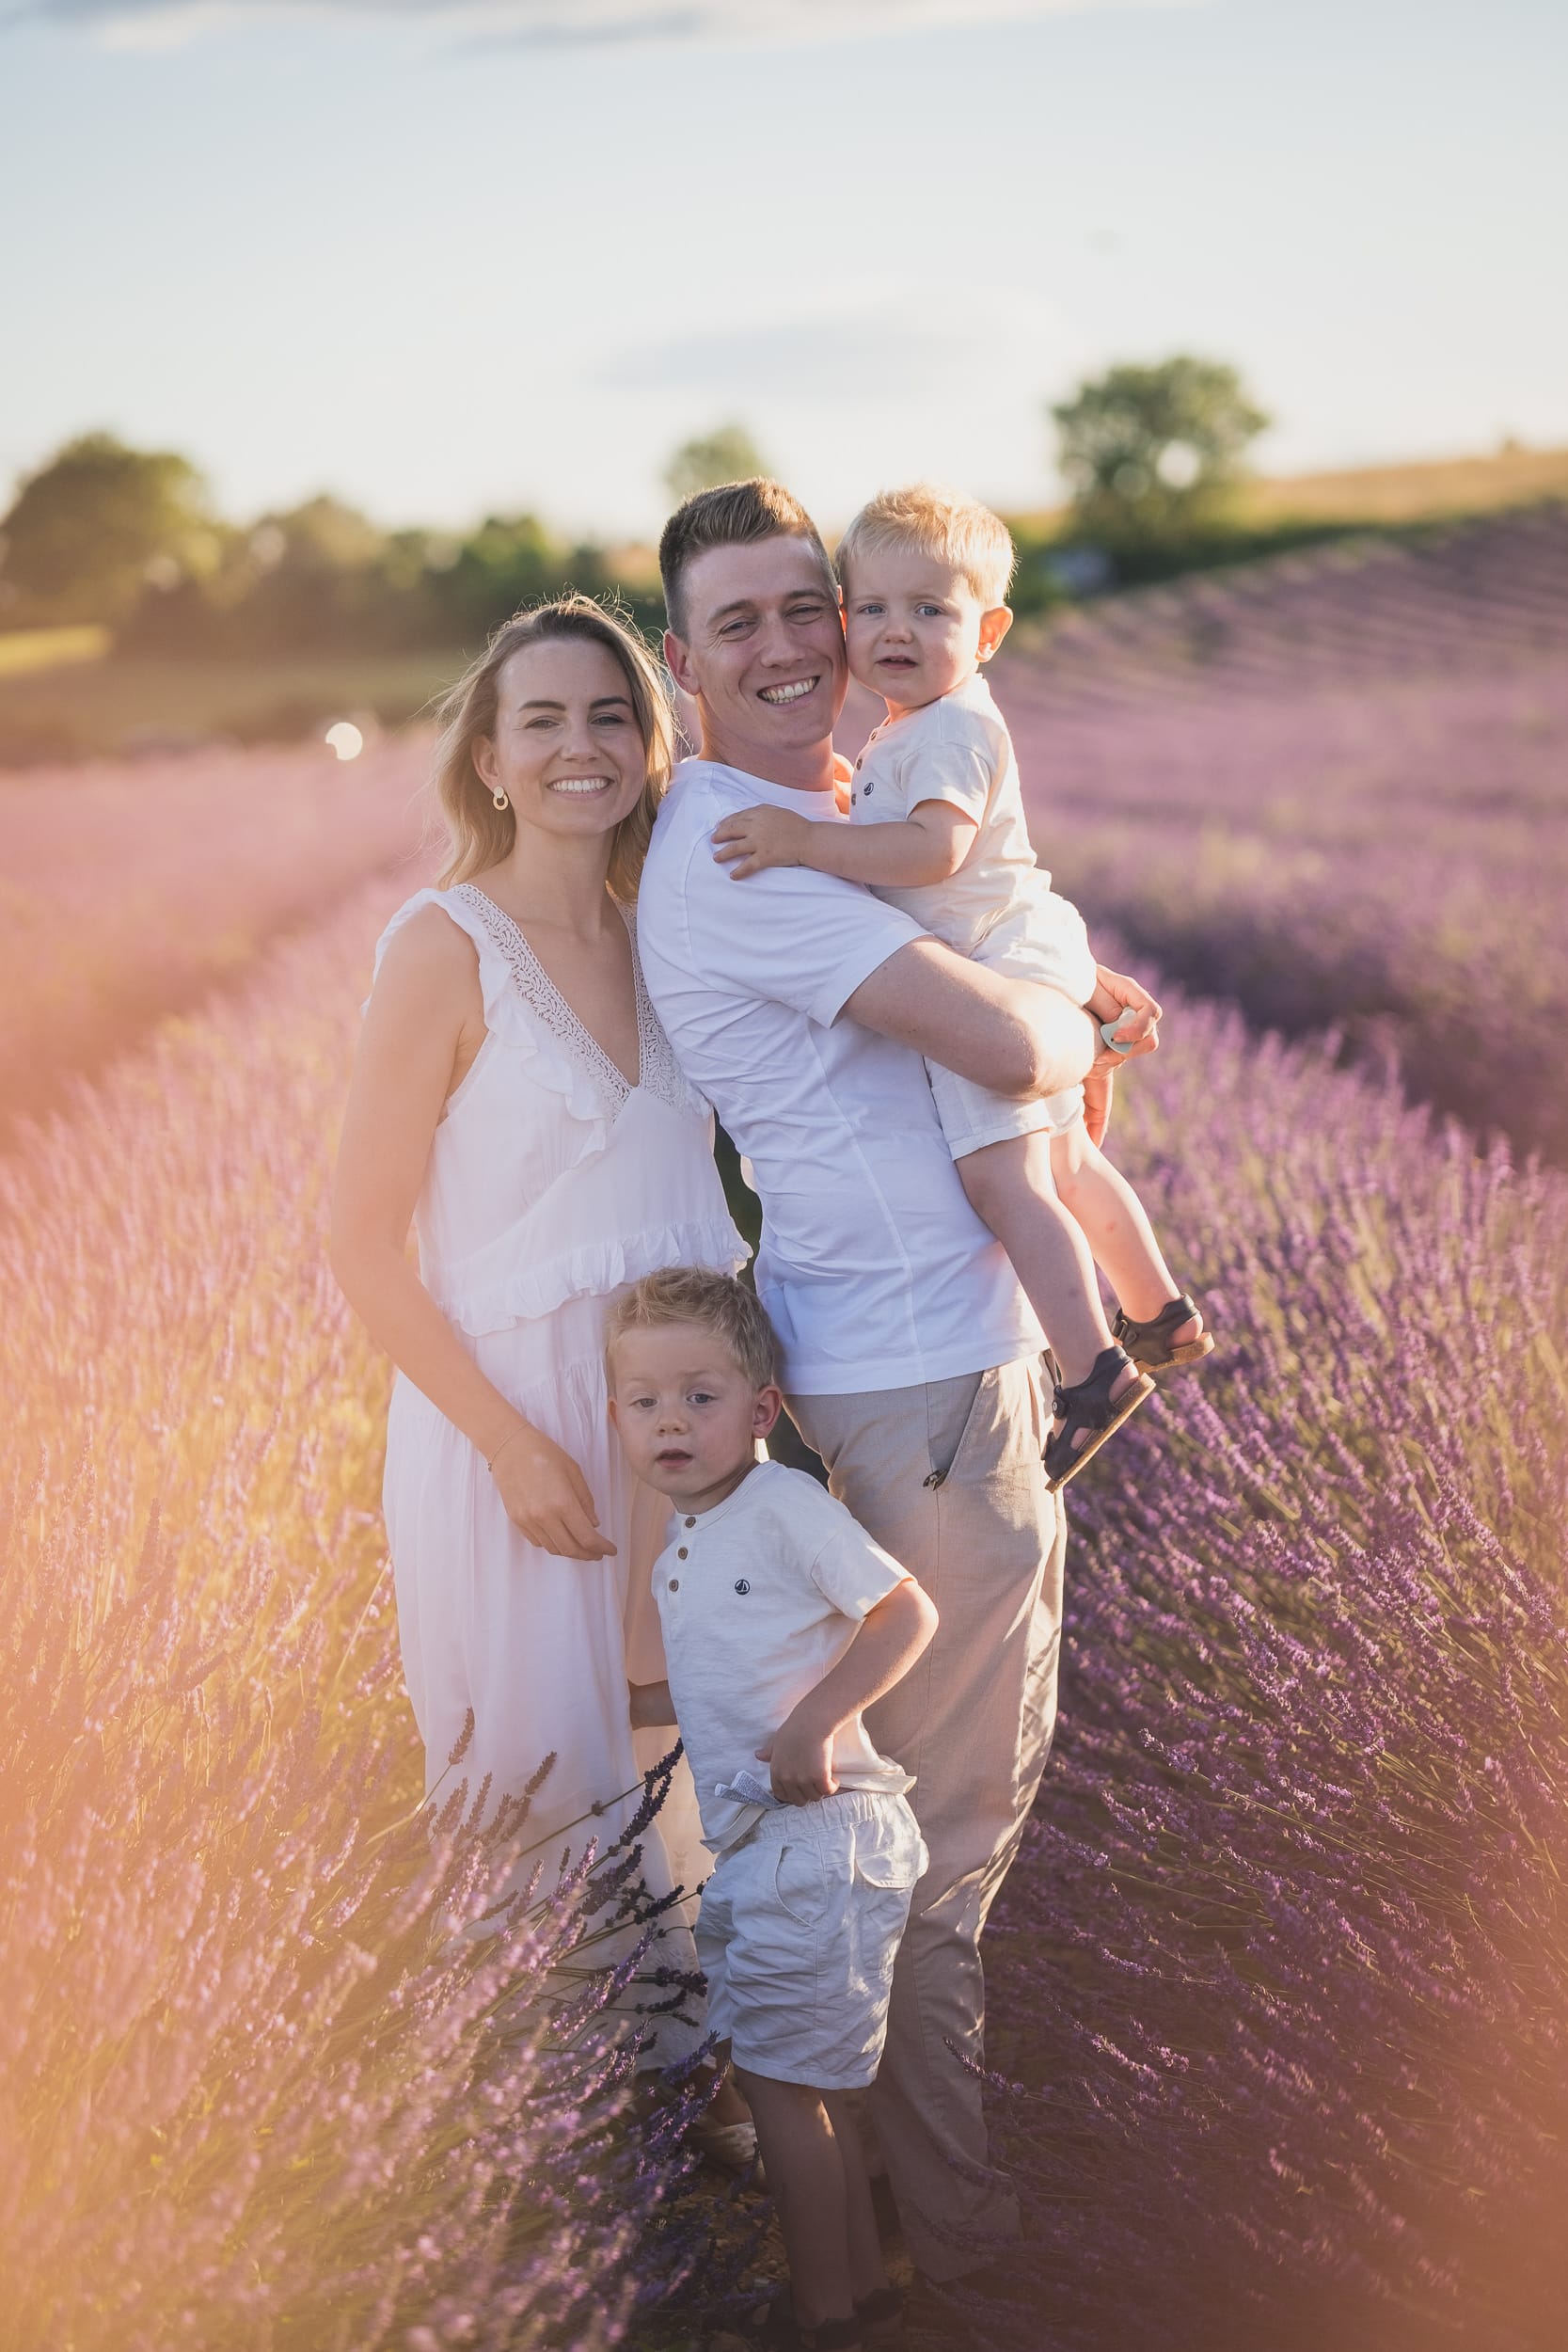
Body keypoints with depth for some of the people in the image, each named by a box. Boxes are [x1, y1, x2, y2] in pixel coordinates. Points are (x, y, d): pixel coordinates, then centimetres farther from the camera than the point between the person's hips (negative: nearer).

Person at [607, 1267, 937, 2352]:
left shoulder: (785, 1504, -13)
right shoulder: (679, 1550, 14)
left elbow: (907, 1611, -16)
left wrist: (815, 1723, -25)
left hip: (815, 1836, -9)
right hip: (755, 1845, 9)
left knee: (779, 2075, -1)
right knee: (809, 2079, 16)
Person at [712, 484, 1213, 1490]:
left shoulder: (952, 728, -17)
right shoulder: (904, 736, 16)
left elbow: (934, 848, -32)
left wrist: (804, 840, -34)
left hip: (997, 975, -11)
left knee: (1001, 1175, -20)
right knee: (1064, 1164, 24)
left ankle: (1095, 1369, -17)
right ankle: (1162, 1314, 40)